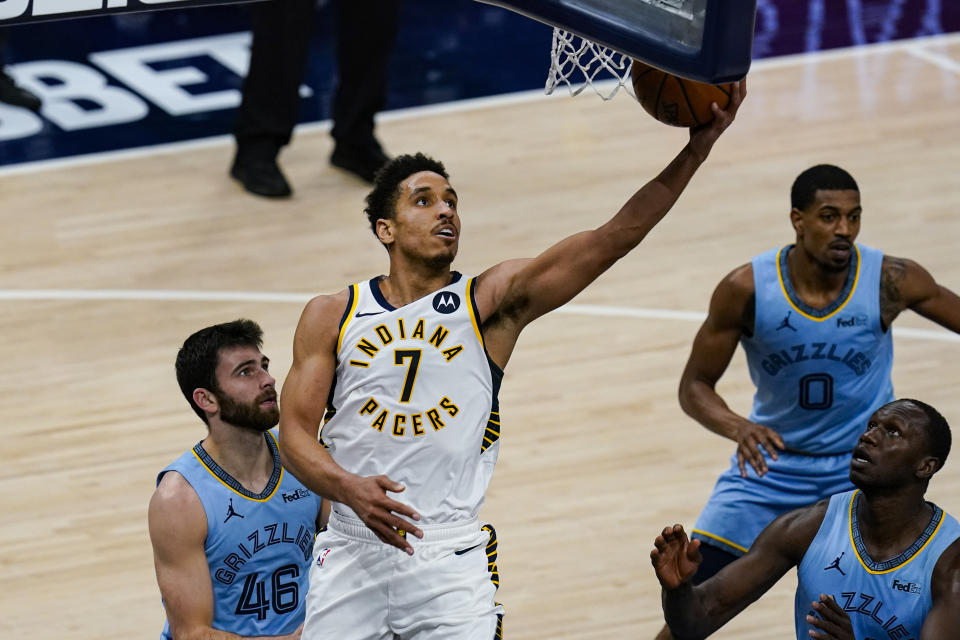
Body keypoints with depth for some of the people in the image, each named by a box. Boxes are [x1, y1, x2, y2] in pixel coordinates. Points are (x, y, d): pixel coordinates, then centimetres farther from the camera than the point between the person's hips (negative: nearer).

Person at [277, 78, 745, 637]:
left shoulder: (493, 301, 2)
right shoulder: (332, 317, 5)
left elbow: (613, 239, -7)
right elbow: (295, 433, 0)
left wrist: (697, 150, -18)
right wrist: (350, 488, -21)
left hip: (450, 558, -1)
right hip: (352, 551, 1)